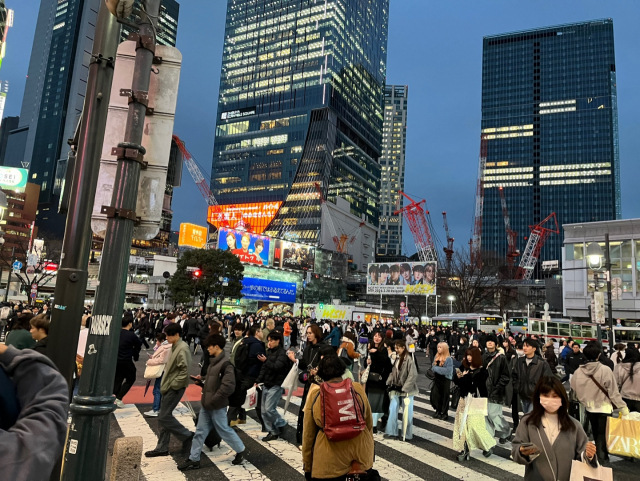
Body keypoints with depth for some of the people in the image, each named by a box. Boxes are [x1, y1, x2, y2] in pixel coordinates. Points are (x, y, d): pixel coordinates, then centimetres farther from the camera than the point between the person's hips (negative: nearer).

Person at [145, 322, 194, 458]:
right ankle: (162, 448, 23)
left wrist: (172, 385, -18)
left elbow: (185, 371, -23)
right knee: (164, 417, 13)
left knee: (164, 417, -5)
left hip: (175, 388, -9)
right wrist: (165, 384, 12)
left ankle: (187, 436, 8)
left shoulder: (182, 349, -20)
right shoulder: (175, 347, 9)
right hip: (169, 387, 9)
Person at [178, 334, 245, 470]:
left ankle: (240, 451, 26)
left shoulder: (226, 364, -21)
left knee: (224, 430, 6)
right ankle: (194, 460, 22)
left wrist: (213, 400, -22)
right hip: (207, 404, 9)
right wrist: (201, 379, 9)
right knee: (200, 431, 12)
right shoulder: (214, 361, 8)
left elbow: (228, 386, -26)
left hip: (217, 405, -9)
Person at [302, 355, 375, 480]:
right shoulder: (358, 389, -4)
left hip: (329, 461, -2)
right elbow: (369, 423, 8)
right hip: (361, 454, 2)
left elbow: (308, 433, 0)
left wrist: (307, 466, 11)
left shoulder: (315, 394, -7)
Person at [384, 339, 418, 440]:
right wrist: (389, 383, 3)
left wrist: (405, 388, -17)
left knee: (407, 412, 5)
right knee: (392, 410, 3)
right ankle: (391, 432, 12)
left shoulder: (408, 359, -16)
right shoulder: (397, 359, 7)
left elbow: (413, 375, -18)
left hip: (406, 390, -7)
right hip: (396, 389, 7)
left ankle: (406, 434, 18)